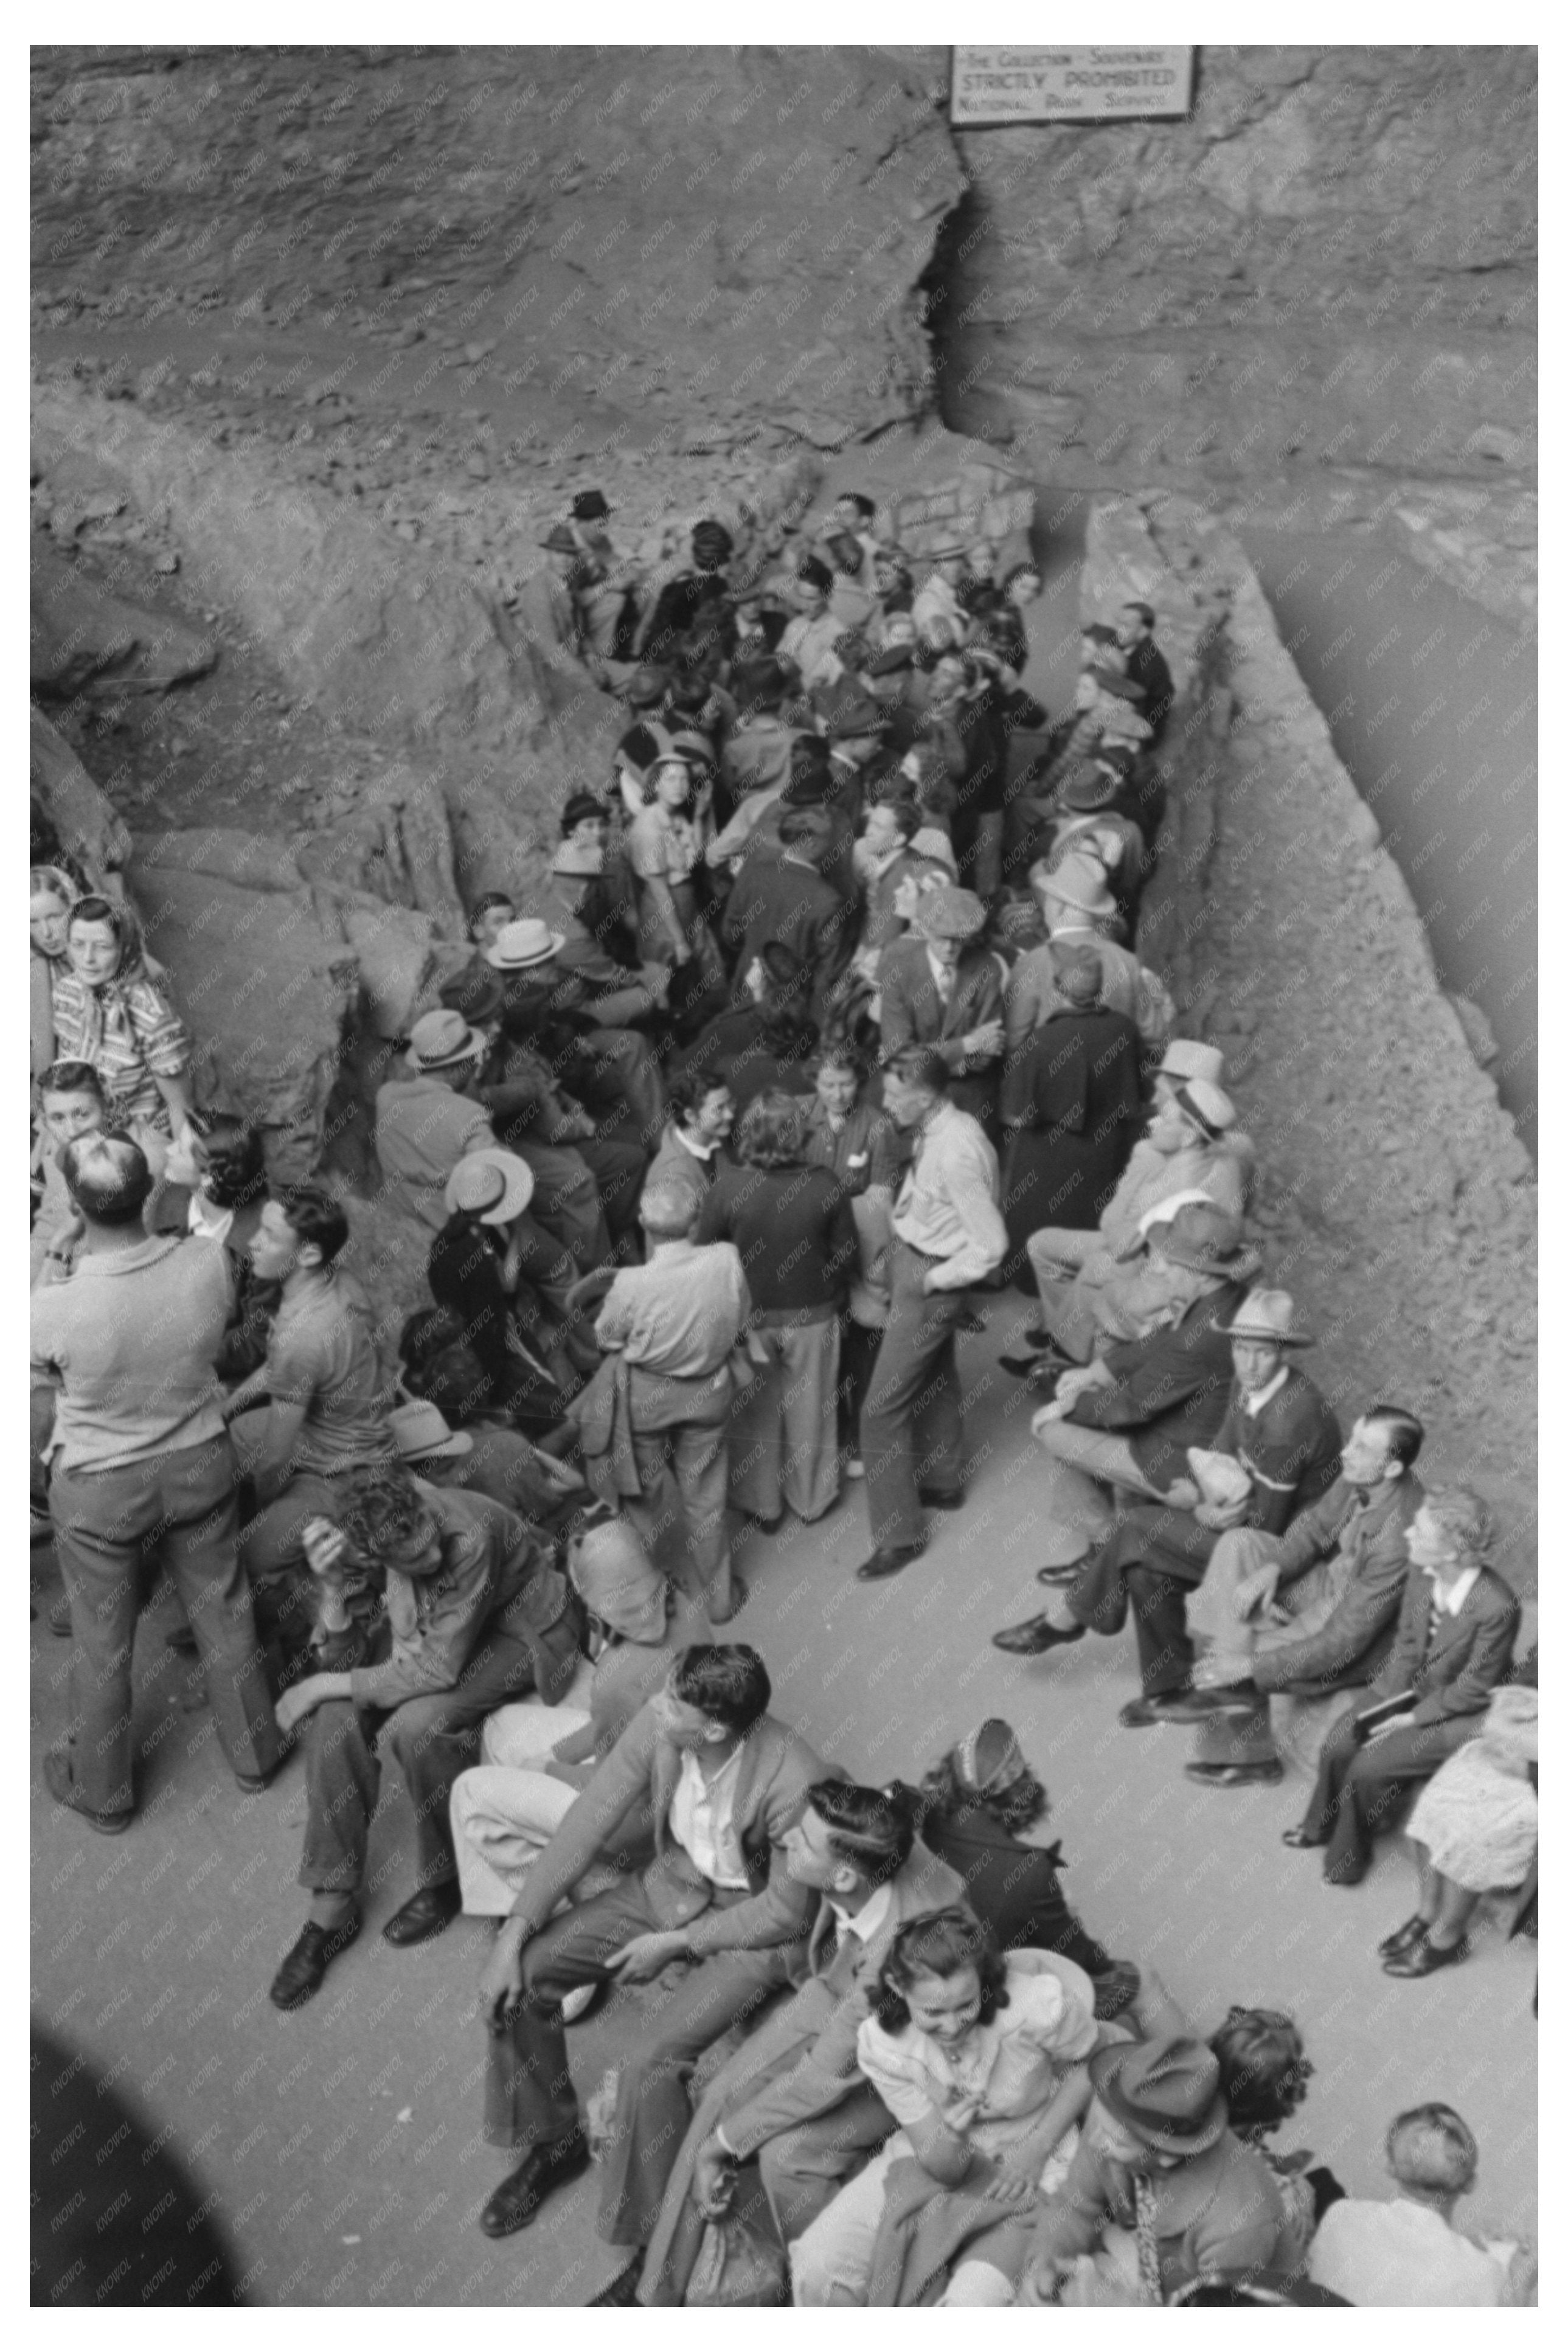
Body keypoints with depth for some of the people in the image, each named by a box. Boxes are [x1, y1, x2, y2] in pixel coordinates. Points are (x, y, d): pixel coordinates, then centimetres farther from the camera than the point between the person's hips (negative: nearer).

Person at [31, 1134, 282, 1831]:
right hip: (199, 1466, 3)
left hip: (100, 1489, -2)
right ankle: (254, 1752, 44)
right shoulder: (208, 1263, -24)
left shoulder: (54, 1309, -32)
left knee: (102, 1642, 20)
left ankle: (101, 1792, 42)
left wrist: (57, 1257, 0)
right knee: (222, 1609, 24)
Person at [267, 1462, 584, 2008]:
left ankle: (448, 1881, -2)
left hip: (520, 1631, -5)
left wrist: (325, 1685, -24)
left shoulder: (471, 1539, -39)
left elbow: (439, 1669, -31)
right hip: (429, 1625, 6)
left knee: (414, 1727, -30)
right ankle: (332, 1910, -3)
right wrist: (331, 1577, -30)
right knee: (335, 1718, -18)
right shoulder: (362, 1535, -22)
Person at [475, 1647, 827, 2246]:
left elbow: (788, 1912, -20)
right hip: (671, 1885, 6)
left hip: (753, 1927, -6)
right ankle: (552, 2141, 20)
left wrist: (675, 1944, -16)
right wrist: (515, 1931, -15)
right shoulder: (656, 1724, -20)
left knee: (649, 2065, -24)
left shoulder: (793, 1782, -34)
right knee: (518, 1975, -6)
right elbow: (588, 1822, -11)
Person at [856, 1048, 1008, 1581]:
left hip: (928, 1282, -10)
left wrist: (936, 1280, -18)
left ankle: (899, 1534, 11)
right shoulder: (942, 1126, -3)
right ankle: (942, 1483, 50)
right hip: (912, 1260, 10)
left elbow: (991, 1244, -28)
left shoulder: (956, 1153, -30)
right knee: (936, 1378, 28)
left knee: (882, 1409, -1)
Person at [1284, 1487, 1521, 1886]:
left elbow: (1473, 1688, -20)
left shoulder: (1497, 1607, -32)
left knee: (1368, 1767, -14)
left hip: (1459, 1715, -6)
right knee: (1337, 1746, -6)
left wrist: (1413, 1718, -15)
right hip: (1414, 1690, 6)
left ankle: (1347, 1858, 14)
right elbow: (1407, 1642, 2)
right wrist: (1386, 1699, -8)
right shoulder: (1421, 1573, -14)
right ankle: (1323, 1826, 25)